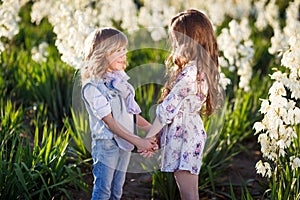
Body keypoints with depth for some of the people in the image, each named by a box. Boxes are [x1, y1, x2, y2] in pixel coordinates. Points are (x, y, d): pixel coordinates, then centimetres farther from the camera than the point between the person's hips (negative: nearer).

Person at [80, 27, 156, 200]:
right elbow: (109, 121, -19)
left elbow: (132, 113, 15)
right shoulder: (93, 86, -14)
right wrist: (138, 141, -23)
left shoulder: (120, 79, 10)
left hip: (124, 143, 7)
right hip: (106, 144, -7)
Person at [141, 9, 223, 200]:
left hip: (184, 136, -10)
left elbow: (168, 109, -18)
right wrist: (156, 135, 13)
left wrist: (149, 137, -8)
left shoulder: (190, 73, -22)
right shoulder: (202, 68, 9)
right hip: (191, 131, 10)